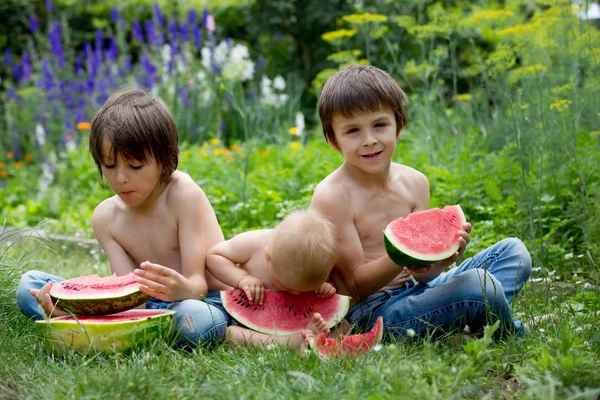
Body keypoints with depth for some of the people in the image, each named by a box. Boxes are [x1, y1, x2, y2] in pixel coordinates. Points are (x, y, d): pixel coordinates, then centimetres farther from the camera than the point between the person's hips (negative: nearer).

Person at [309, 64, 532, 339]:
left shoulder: (415, 182, 3)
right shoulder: (332, 196, -15)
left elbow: (423, 274, 0)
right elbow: (358, 284, -14)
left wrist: (442, 258, -23)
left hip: (413, 292, 8)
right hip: (369, 313, -8)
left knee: (513, 252, 7)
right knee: (479, 284, -27)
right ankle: (513, 335, 3)